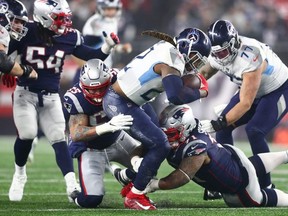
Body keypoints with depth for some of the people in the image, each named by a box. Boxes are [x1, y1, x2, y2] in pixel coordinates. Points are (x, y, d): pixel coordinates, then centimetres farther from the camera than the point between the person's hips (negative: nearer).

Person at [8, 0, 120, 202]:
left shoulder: (69, 37, -2)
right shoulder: (25, 32, -11)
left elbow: (92, 56, 7)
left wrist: (107, 46, -8)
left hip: (51, 97, 3)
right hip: (26, 94, -3)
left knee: (59, 139, -6)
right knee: (27, 134, -16)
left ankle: (72, 186, -16)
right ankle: (19, 174, 11)